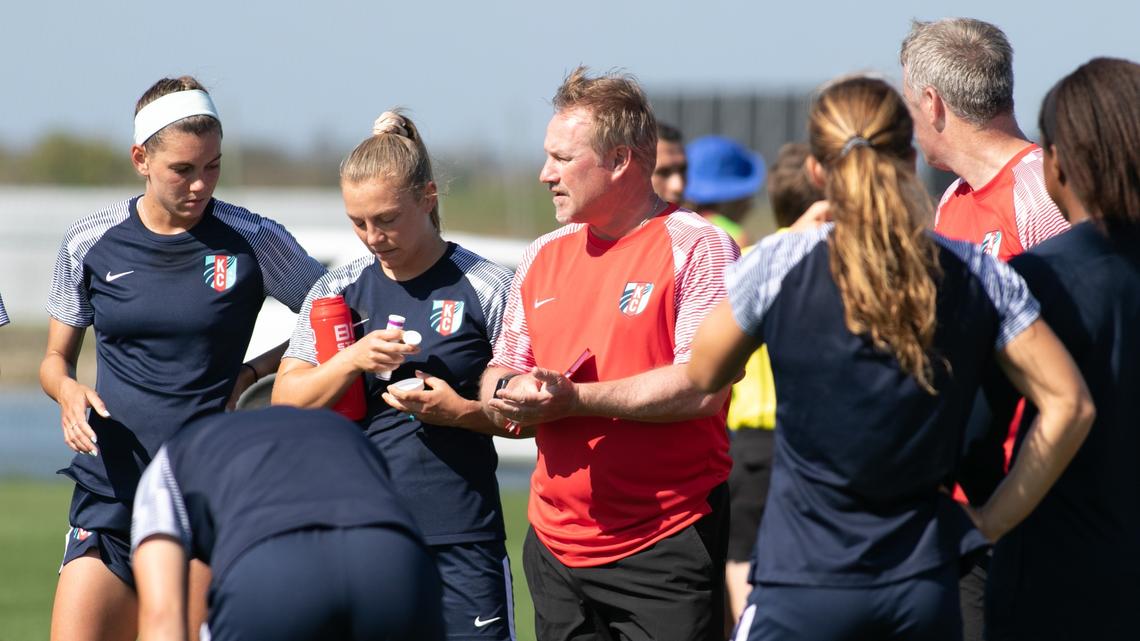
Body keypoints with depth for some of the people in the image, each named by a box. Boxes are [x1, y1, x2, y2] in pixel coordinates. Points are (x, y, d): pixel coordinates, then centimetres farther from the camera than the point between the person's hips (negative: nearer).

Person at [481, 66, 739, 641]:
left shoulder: (697, 248, -7)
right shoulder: (543, 258, 15)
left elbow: (703, 389, -18)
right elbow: (500, 375, 20)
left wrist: (571, 399, -17)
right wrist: (512, 392, -6)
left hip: (666, 546, -6)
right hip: (557, 546, 6)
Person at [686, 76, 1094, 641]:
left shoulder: (780, 265, -7)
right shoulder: (978, 277, 0)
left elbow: (703, 376, 9)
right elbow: (1069, 406, -2)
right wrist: (993, 521, 5)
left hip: (805, 583, -3)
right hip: (926, 586, 3)